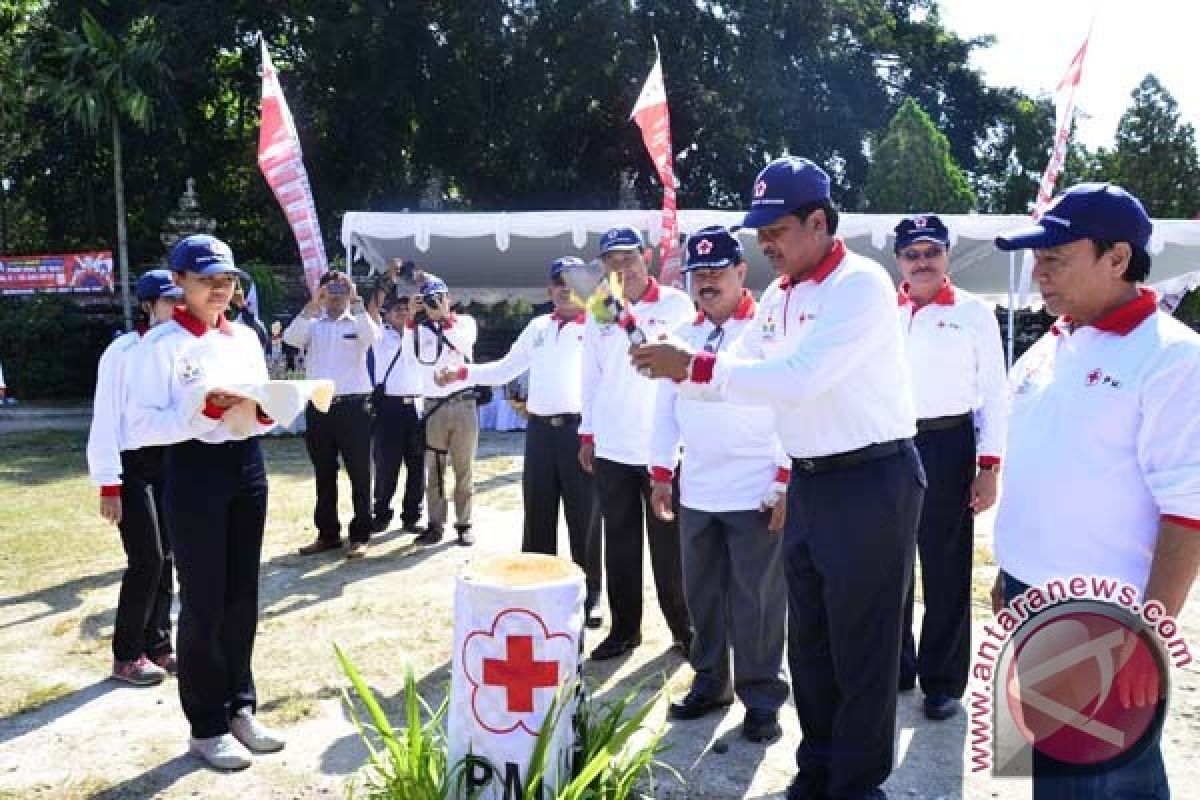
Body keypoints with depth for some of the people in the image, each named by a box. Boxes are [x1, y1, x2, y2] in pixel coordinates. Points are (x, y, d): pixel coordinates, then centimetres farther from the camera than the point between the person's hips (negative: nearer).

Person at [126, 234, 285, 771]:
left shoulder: (246, 338, 9)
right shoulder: (159, 344, -8)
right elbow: (142, 426, -15)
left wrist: (261, 410, -8)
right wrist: (207, 411, -26)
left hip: (247, 466, 6)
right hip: (193, 471, -6)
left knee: (242, 595, 13)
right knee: (203, 601, 3)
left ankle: (240, 708, 29)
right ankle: (207, 726, 19)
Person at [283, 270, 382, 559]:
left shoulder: (358, 323, 5)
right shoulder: (312, 324, 10)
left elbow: (373, 336, -17)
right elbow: (290, 338, -10)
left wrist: (355, 301, -22)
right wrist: (312, 305, -18)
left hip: (353, 405, -3)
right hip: (318, 407, 3)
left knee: (359, 473, 1)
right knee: (324, 473, 11)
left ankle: (360, 535, 9)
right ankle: (328, 533, 21)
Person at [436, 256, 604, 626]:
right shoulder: (538, 327, 17)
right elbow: (505, 369, 21)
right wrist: (461, 372, 10)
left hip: (580, 428, -4)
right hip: (540, 429, 5)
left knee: (583, 515, 2)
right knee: (537, 514, 10)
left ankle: (590, 594, 14)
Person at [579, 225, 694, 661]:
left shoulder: (677, 305, -3)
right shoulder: (598, 312, 9)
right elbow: (591, 376, 12)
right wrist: (588, 433, 11)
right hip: (611, 448, 4)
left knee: (669, 545, 5)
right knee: (619, 544, 11)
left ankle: (683, 627, 19)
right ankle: (624, 628, 22)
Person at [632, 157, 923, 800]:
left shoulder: (862, 285, -16)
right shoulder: (777, 297, 9)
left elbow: (798, 377, -27)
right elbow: (742, 376, 11)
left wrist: (694, 366, -26)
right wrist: (680, 371, -7)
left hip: (872, 481, -8)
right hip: (808, 481, 8)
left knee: (860, 646, 4)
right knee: (808, 641, 18)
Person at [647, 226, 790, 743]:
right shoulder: (682, 336, 11)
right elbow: (666, 408, 14)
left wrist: (787, 481, -14)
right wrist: (662, 473, 11)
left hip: (756, 494, -5)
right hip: (696, 493, 5)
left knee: (756, 602, 3)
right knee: (702, 596, 15)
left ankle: (761, 698, 18)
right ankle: (711, 682, 31)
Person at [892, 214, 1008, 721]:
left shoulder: (974, 312, 0)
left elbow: (994, 393, -1)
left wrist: (989, 467, -7)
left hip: (946, 446, -3)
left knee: (946, 570, 7)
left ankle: (942, 681, 21)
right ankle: (893, 667, 30)